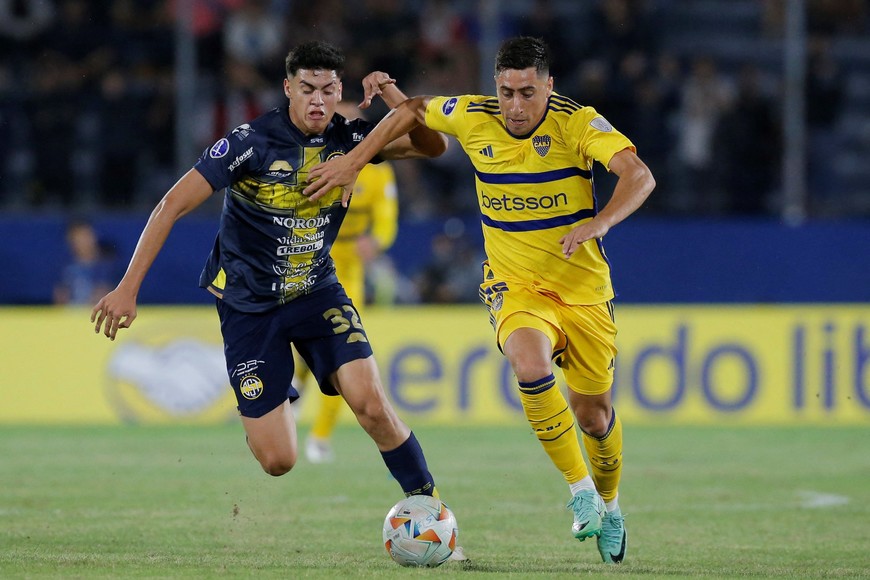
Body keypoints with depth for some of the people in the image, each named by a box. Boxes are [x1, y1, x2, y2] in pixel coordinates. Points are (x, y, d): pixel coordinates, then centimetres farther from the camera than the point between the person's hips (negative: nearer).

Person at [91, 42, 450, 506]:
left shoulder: (348, 138, -8)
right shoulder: (253, 141, -20)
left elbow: (432, 146, -4)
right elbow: (175, 203, -21)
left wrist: (392, 94, -22)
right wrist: (128, 288, -27)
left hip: (317, 290, 3)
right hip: (250, 305, -3)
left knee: (371, 403, -22)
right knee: (277, 462, -5)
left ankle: (426, 501, -2)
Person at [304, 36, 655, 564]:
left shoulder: (577, 124, -18)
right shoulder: (473, 117, -9)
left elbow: (639, 176, -31)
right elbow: (413, 111, 11)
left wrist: (599, 223, -48)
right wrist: (353, 161, 5)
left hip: (583, 288, 0)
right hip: (515, 284, 1)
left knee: (593, 416, 8)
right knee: (532, 367, -32)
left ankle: (607, 504, 40)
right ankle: (579, 489, -16)